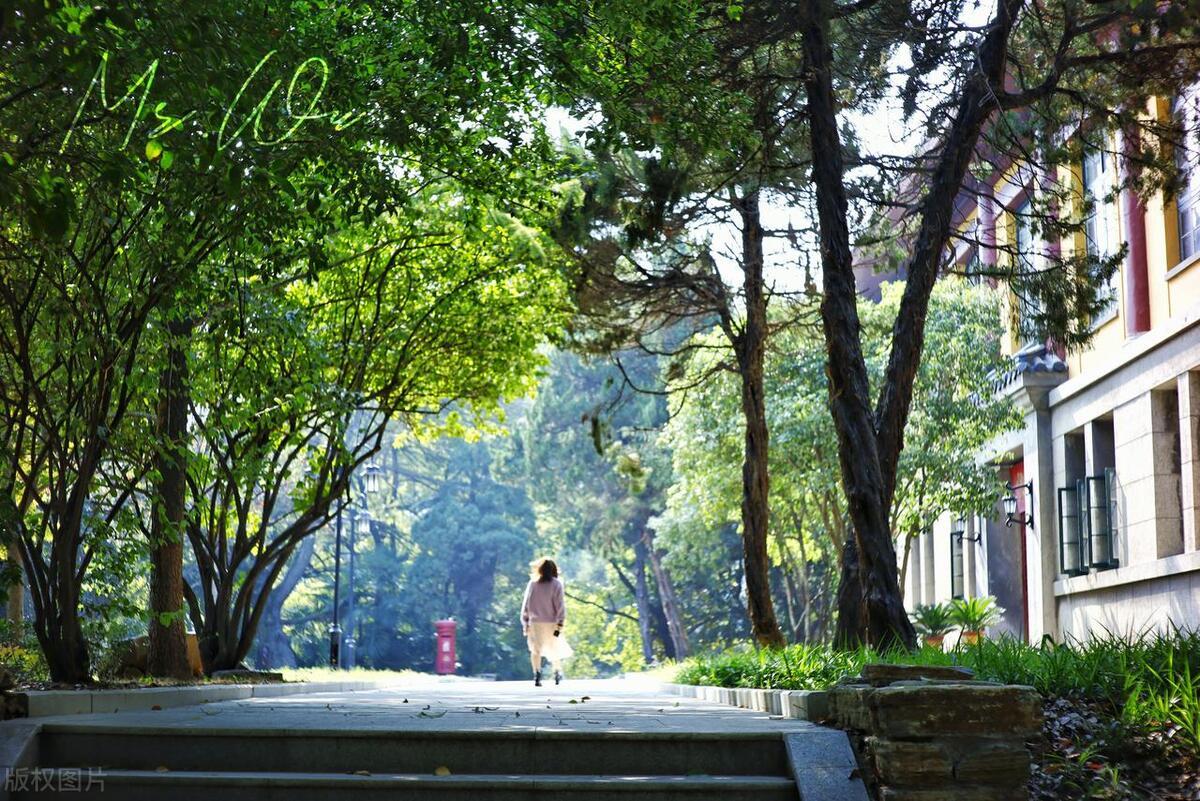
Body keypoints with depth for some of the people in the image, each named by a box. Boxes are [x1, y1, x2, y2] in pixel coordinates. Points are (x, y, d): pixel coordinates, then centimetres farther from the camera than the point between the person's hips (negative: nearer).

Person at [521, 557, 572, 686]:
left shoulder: (532, 583, 2)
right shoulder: (556, 584, -5)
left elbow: (525, 604, 4)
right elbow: (560, 605, -9)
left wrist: (525, 623, 10)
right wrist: (560, 625, -9)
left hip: (535, 623, 1)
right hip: (551, 623, -1)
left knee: (536, 650, 4)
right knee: (555, 650, 15)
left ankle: (537, 675, -10)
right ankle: (558, 676, 22)